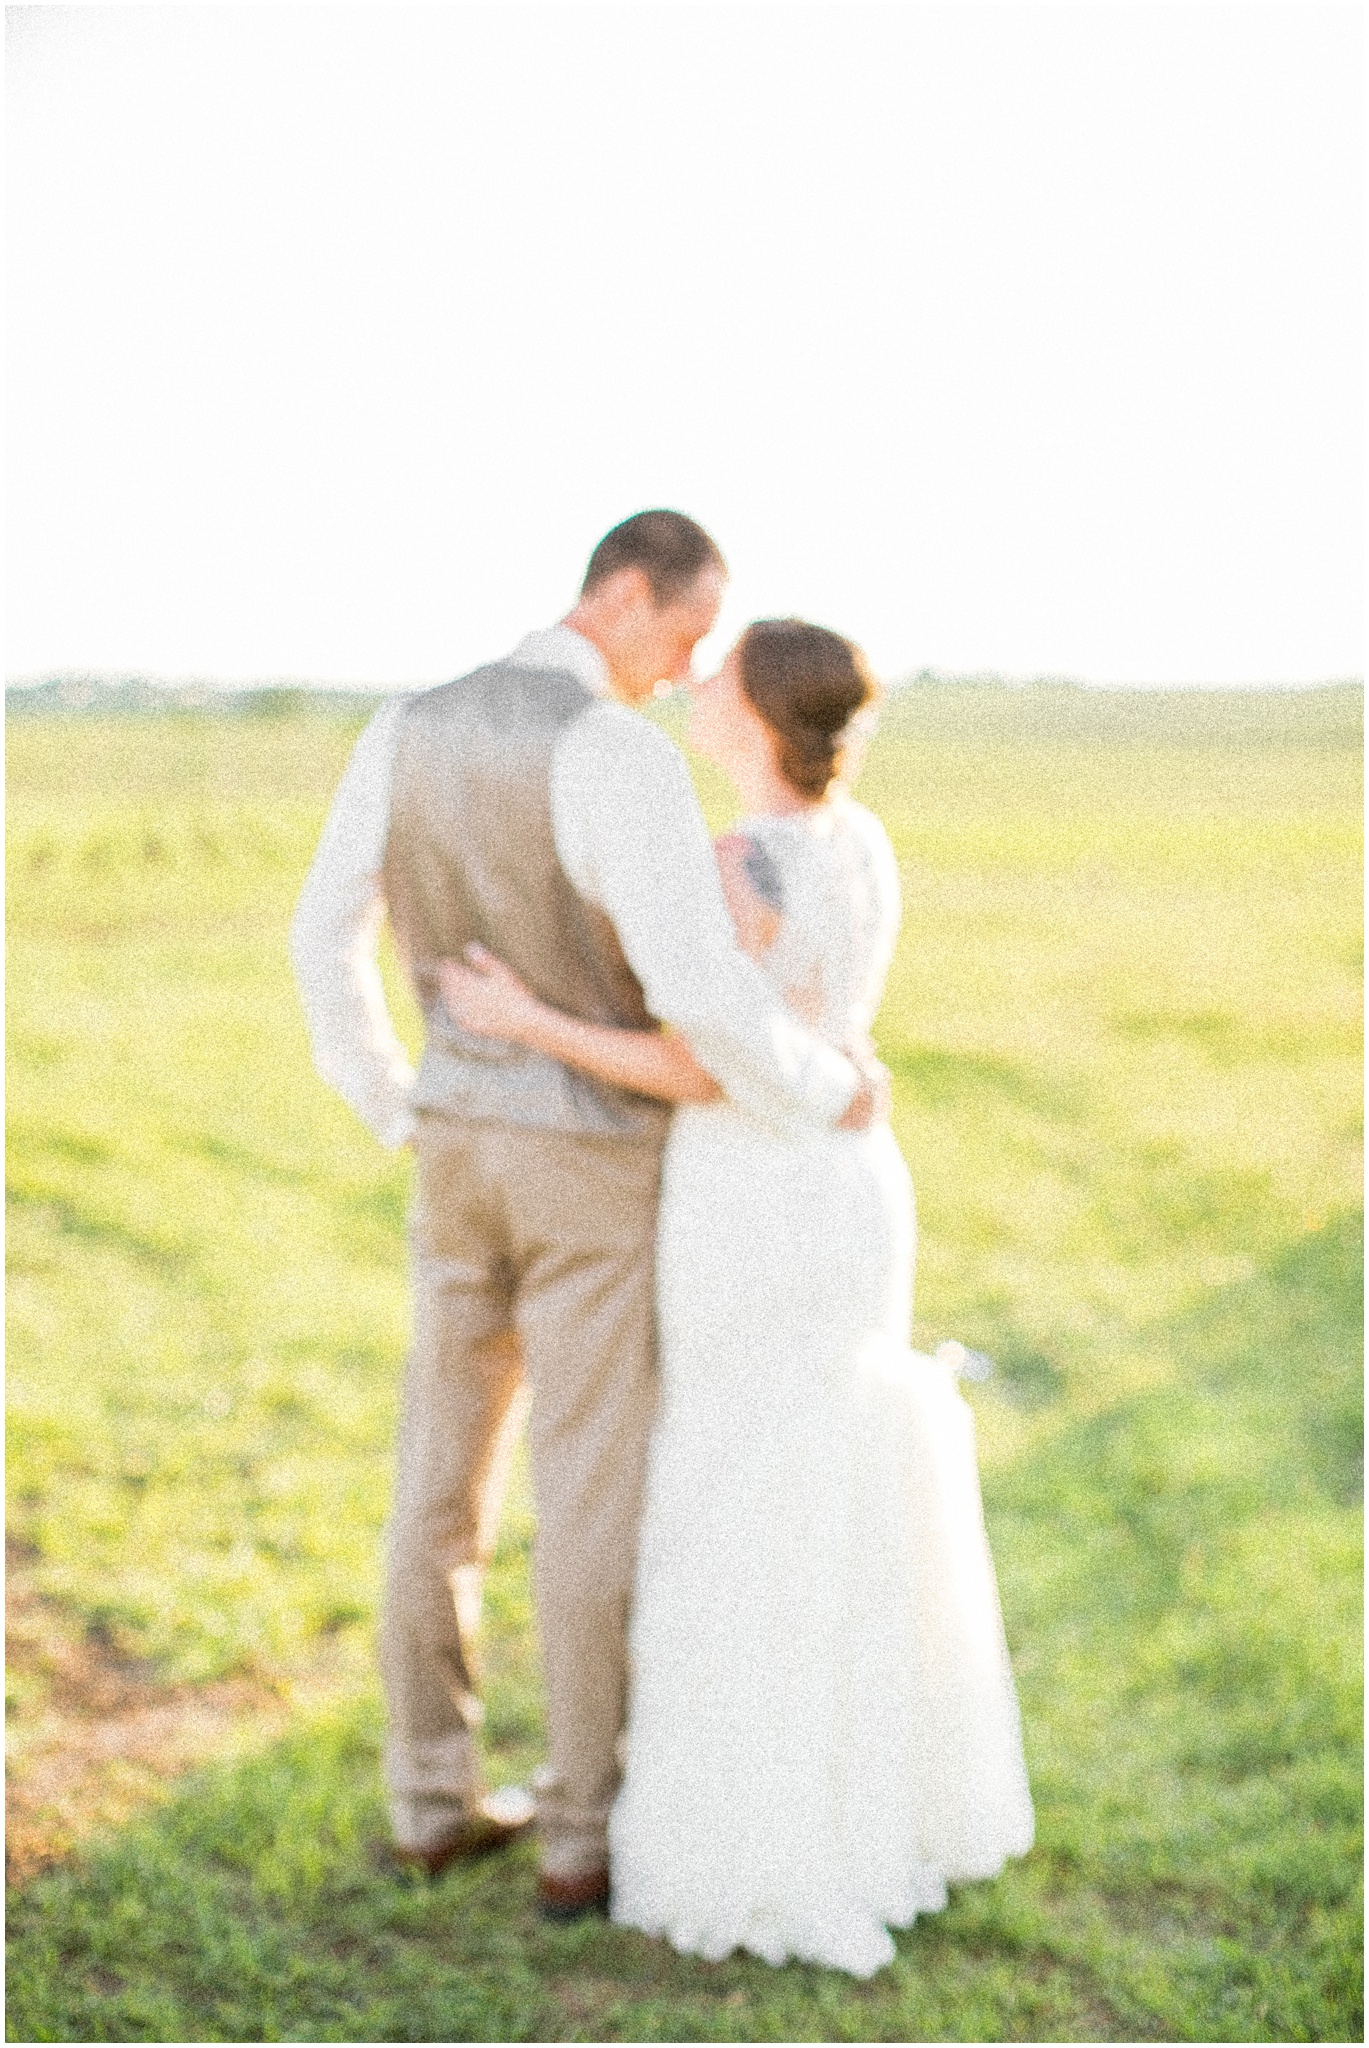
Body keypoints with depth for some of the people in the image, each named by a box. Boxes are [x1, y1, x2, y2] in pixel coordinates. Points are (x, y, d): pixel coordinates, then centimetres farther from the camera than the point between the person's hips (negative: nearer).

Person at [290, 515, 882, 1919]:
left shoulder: (406, 727, 1)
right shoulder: (621, 756, -23)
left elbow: (323, 939, 8)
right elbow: (699, 989, -33)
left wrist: (401, 1118, 19)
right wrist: (829, 1092, -13)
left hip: (463, 1153, 6)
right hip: (596, 1171, -6)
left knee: (445, 1477, 15)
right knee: (592, 1498, 5)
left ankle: (434, 1797, 26)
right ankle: (584, 1840, 17)